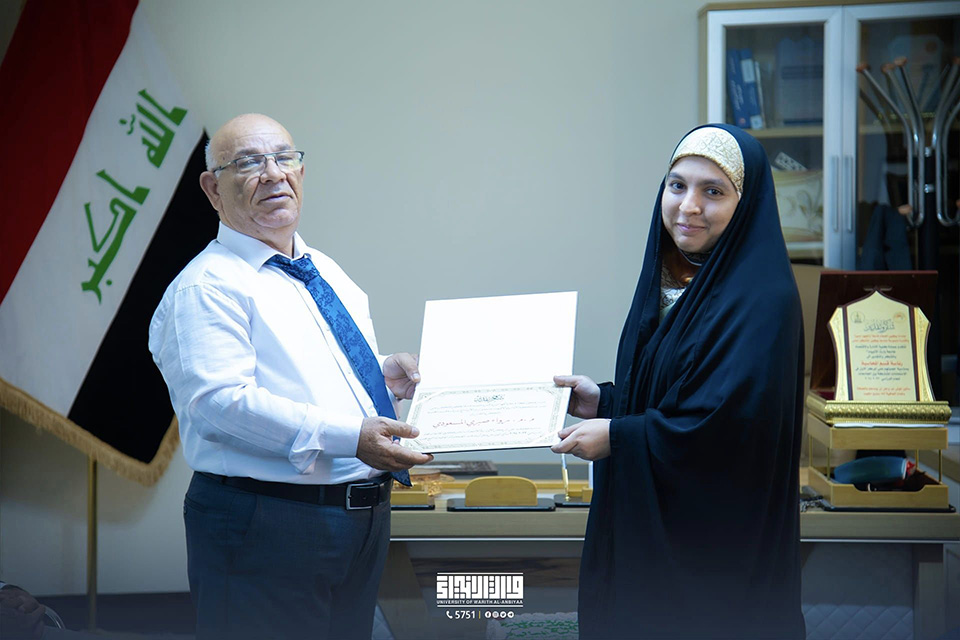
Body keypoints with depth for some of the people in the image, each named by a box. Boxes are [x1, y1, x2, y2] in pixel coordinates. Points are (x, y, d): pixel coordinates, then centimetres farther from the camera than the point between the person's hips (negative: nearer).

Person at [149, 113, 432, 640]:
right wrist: (348, 436, -28)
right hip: (266, 531, -8)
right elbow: (220, 401, -23)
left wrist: (385, 375, 6)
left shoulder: (326, 272, 17)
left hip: (364, 516, 8)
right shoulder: (205, 288, -10)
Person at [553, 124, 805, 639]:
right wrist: (603, 400, -1)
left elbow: (732, 426, -25)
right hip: (645, 520, 8)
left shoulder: (763, 301, -18)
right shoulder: (670, 280, 8)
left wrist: (618, 436, -18)